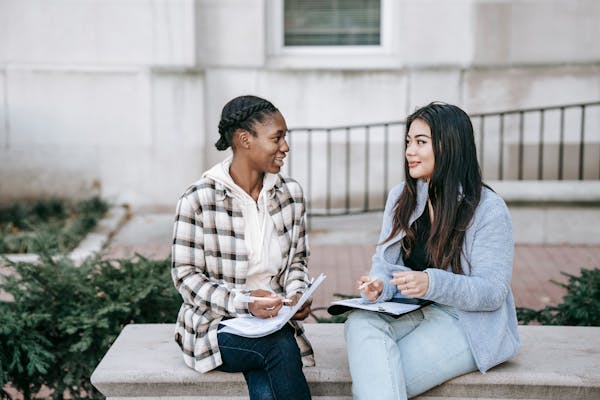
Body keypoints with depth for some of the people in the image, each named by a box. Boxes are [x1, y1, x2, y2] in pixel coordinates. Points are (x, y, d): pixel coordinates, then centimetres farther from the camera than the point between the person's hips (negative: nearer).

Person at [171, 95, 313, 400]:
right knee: (281, 345, -31)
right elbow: (186, 275, -9)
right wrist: (243, 302, -22)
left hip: (273, 319, 3)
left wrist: (297, 294, -9)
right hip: (216, 324, -3)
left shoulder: (291, 194, 5)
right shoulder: (198, 200, -11)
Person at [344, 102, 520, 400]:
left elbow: (492, 292, -13)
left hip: (465, 320, -5)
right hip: (406, 311, 5)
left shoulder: (488, 208, -9)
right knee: (360, 322, -31)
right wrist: (379, 285, -15)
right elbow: (384, 261, 10)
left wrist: (432, 283, -29)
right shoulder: (400, 197, 10)